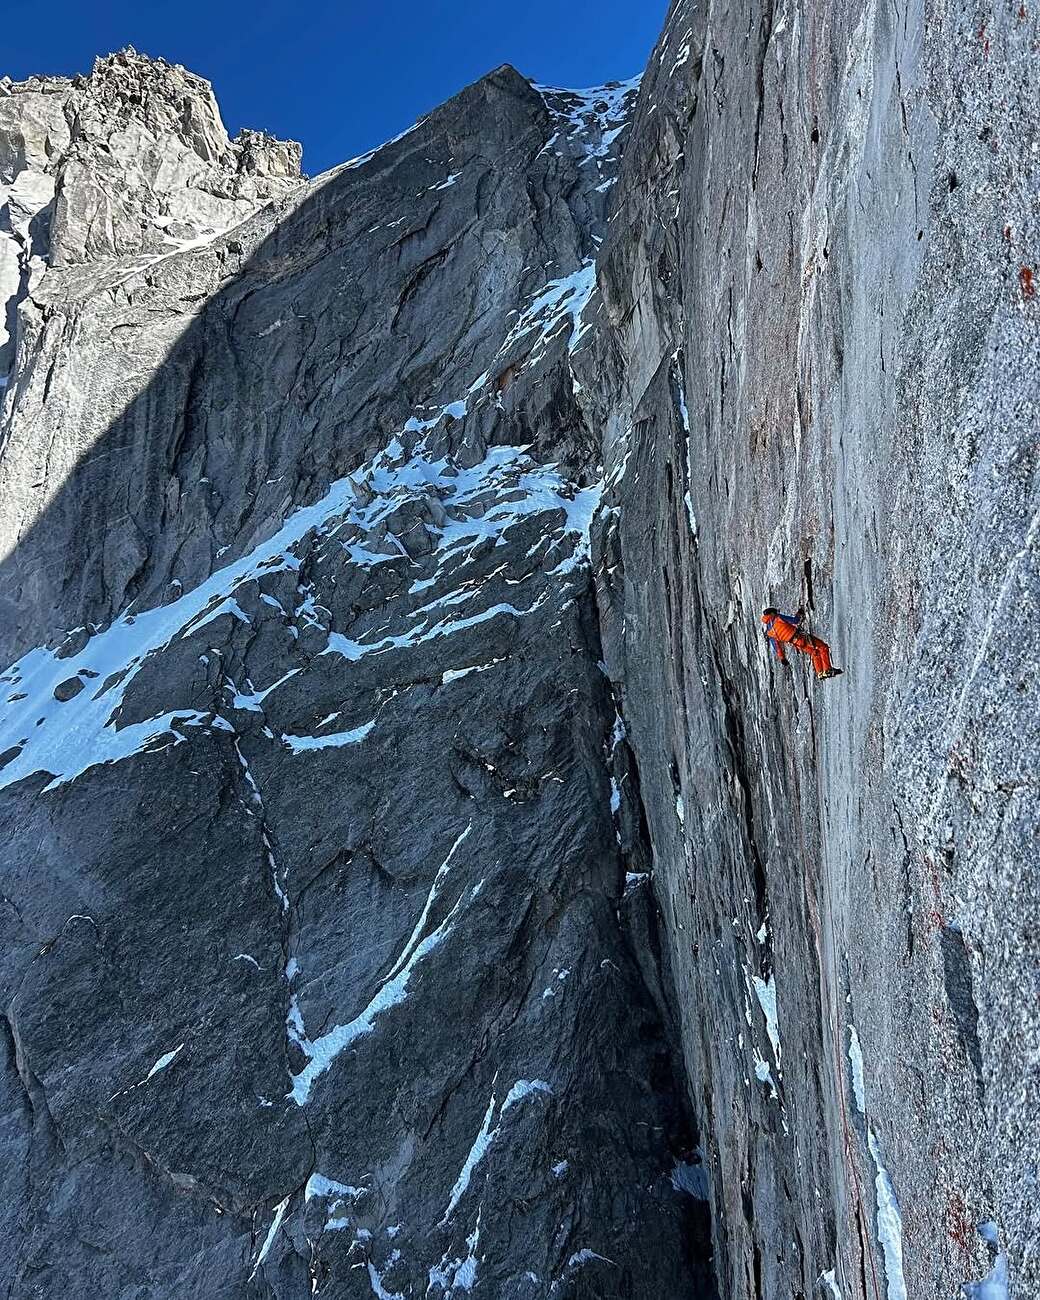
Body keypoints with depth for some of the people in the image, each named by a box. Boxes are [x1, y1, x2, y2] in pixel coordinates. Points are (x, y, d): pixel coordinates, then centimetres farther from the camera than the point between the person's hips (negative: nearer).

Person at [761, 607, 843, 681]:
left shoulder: (769, 632, 8)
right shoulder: (778, 618, -9)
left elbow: (776, 647, 13)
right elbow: (795, 621, -9)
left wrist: (782, 658, 21)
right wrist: (799, 614, 11)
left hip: (797, 644, 7)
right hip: (801, 637, -7)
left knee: (814, 652, 27)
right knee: (823, 647, 4)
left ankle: (819, 673, 26)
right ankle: (827, 670, -3)